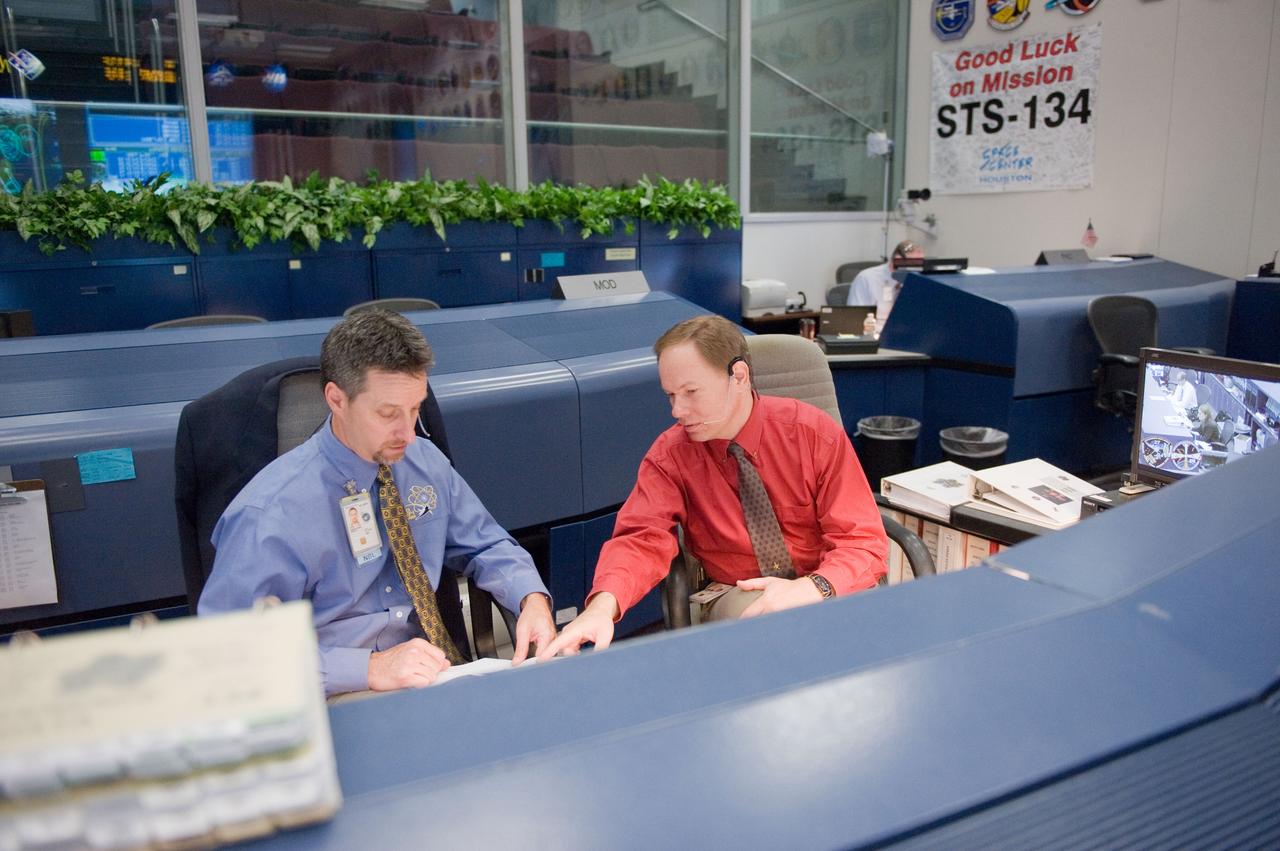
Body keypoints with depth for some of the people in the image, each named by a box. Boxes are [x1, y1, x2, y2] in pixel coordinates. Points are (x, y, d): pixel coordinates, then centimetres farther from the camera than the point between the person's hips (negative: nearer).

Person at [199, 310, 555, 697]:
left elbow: (485, 546, 14)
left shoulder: (426, 463, 3)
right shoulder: (271, 515, -16)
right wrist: (370, 669, -25)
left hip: (435, 677, 4)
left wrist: (533, 600, -7)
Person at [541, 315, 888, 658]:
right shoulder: (670, 455, -7)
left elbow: (865, 542, -10)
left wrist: (811, 589, -32)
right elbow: (643, 538, -17)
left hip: (829, 590, 1)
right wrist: (604, 605, -39)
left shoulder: (816, 435, -10)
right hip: (741, 598, 0)